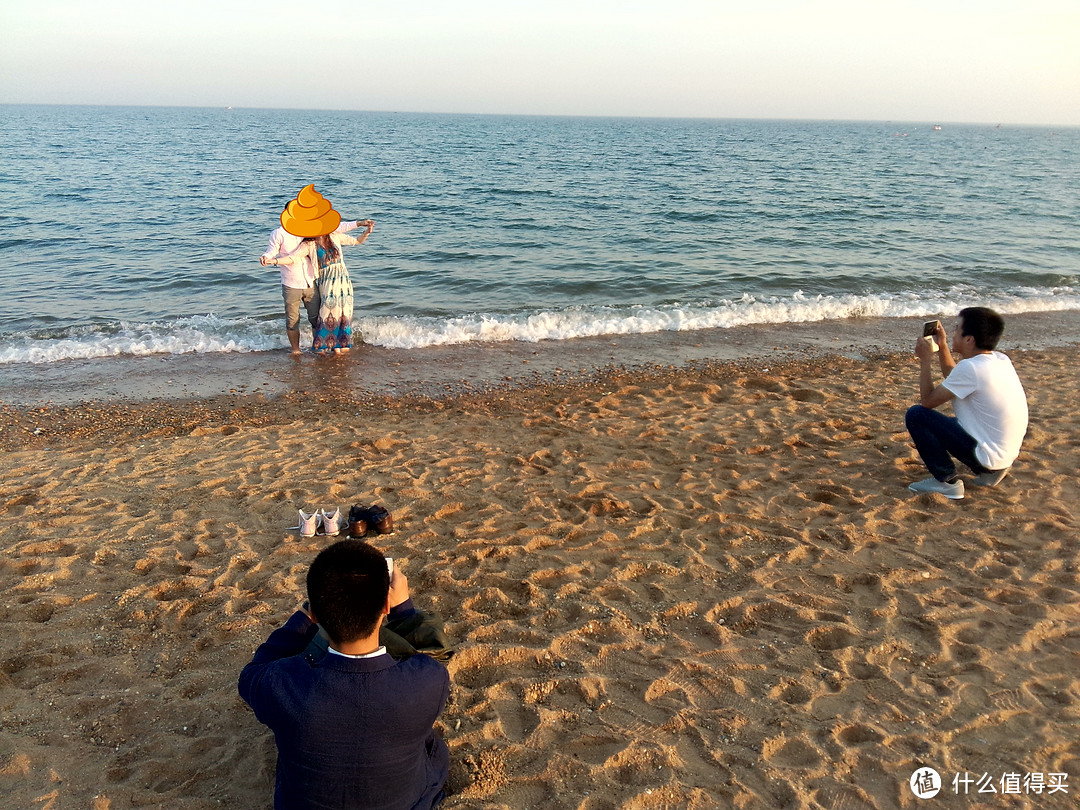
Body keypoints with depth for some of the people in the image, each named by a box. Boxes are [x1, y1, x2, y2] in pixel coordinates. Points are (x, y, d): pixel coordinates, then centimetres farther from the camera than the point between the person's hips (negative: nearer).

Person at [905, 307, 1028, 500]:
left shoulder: (970, 367, -23)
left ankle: (947, 481, -3)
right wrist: (942, 346, 15)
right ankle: (991, 471, 16)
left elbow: (928, 401, -13)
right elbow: (955, 379, 20)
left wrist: (926, 359, -5)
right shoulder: (1000, 360, 3)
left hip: (987, 456, -9)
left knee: (916, 415, -8)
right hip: (1006, 453, 9)